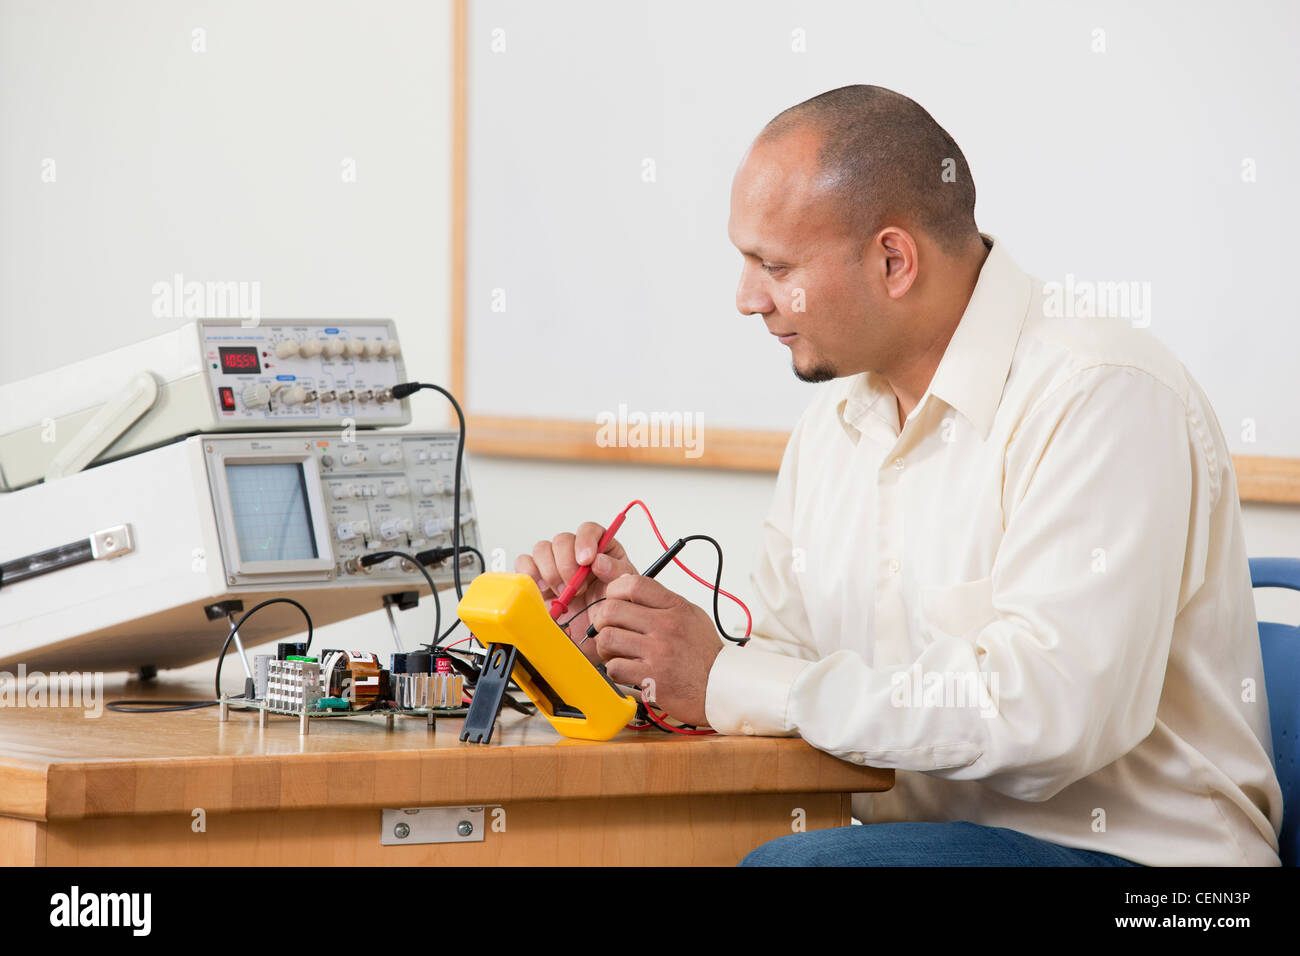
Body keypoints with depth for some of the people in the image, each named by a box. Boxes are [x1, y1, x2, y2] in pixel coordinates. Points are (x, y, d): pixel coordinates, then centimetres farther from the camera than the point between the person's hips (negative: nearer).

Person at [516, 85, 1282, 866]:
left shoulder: (1103, 398, -16)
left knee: (789, 865, -29)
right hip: (929, 836, 7)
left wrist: (726, 682, -20)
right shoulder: (836, 419, 13)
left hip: (1130, 855, -7)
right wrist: (632, 620, -2)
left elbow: (1047, 713, -26)